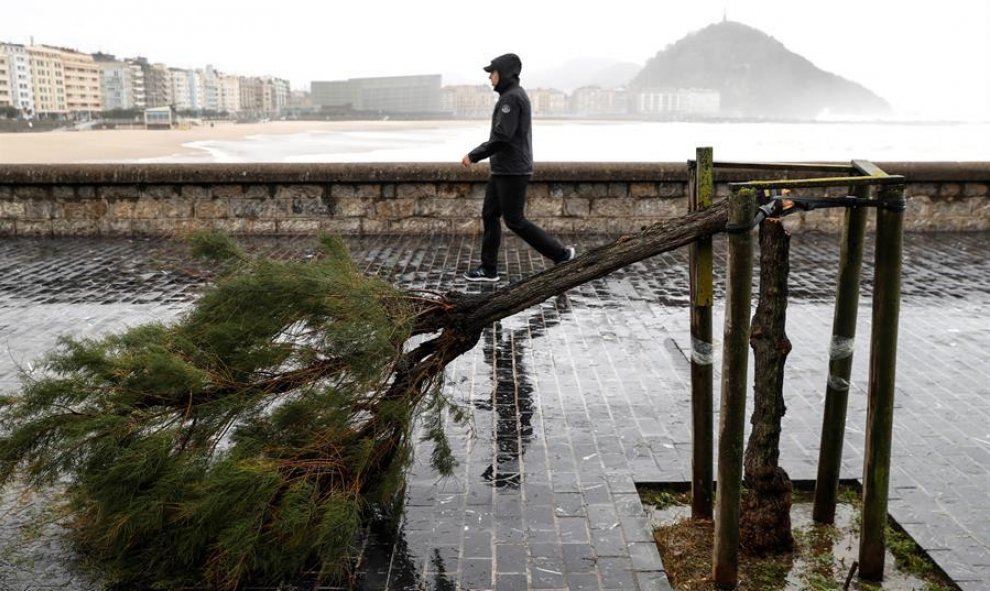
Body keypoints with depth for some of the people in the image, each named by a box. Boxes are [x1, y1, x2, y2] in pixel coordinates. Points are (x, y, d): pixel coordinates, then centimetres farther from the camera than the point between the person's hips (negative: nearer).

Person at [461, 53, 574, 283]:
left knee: (514, 221, -4)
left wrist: (474, 156, -16)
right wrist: (476, 154, 17)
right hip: (503, 170, 10)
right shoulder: (514, 95, 16)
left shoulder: (512, 97, -16)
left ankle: (561, 253, 5)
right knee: (490, 215, 10)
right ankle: (489, 268, 14)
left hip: (512, 171, -10)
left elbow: (501, 136, -24)